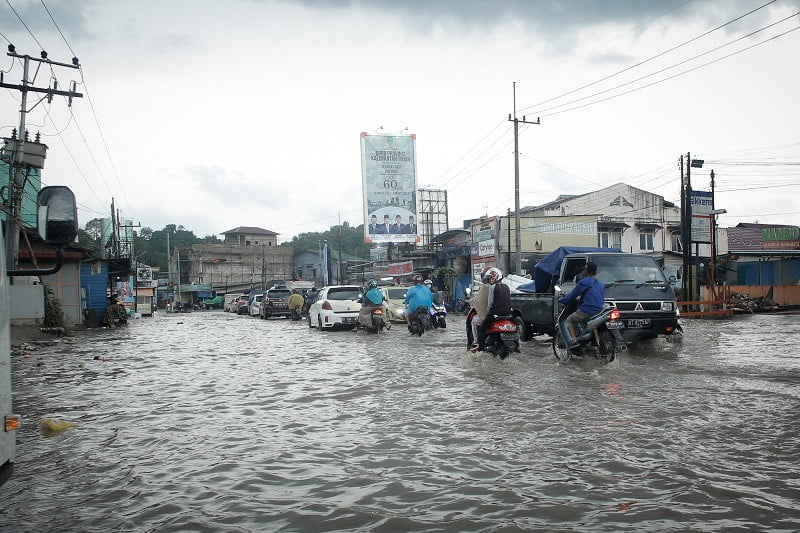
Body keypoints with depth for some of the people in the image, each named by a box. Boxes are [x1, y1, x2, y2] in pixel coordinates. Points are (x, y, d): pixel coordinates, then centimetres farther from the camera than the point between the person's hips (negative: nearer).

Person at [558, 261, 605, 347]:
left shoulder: (584, 282, -5)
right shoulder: (600, 284, 18)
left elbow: (572, 296, -2)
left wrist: (561, 300, 15)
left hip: (587, 311, -7)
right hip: (599, 311, 7)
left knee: (569, 320, 12)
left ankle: (573, 340, -7)